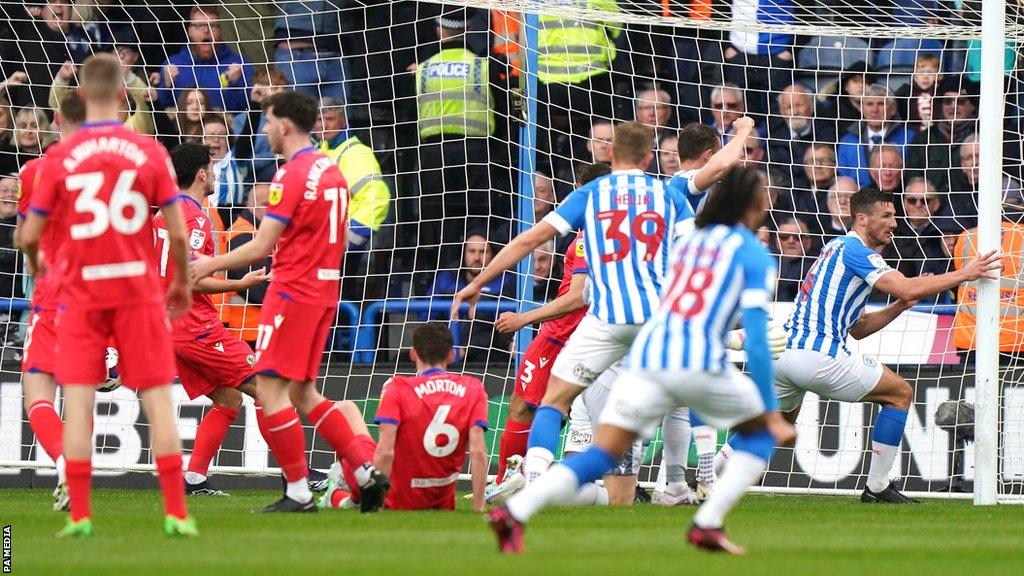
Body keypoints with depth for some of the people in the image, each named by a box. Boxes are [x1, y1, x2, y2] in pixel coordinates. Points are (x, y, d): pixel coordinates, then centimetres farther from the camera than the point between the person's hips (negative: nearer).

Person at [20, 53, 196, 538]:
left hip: (81, 294, 0)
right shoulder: (149, 152, -4)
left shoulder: (61, 158, -4)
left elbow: (29, 235, 0)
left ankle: (79, 516, -3)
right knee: (157, 401, 3)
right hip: (138, 291, 0)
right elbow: (178, 232, -3)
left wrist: (35, 263, 23)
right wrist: (182, 284, 14)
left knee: (78, 404, 2)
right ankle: (176, 514, 0)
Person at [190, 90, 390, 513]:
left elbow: (261, 247, -16)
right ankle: (367, 472, 7)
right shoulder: (331, 171, 13)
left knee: (270, 388, -5)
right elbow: (339, 241, 19)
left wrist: (210, 266, -4)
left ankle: (298, 494, -6)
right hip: (324, 290, 9)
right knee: (303, 392, 14)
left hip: (293, 290, -9)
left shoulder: (291, 175, -15)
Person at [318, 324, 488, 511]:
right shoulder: (473, 388, -6)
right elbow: (478, 450, -13)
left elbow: (385, 452, -22)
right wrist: (478, 509, -13)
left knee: (346, 408, 16)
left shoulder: (397, 388, -13)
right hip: (440, 501, 3)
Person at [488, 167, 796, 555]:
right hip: (698, 361, -4)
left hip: (645, 355, 4)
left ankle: (515, 511, -21)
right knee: (761, 432, 19)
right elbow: (756, 338, -1)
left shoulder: (687, 242, 24)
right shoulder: (754, 255, 7)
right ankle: (707, 524, 3)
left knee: (600, 454, 0)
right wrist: (772, 412, 1)